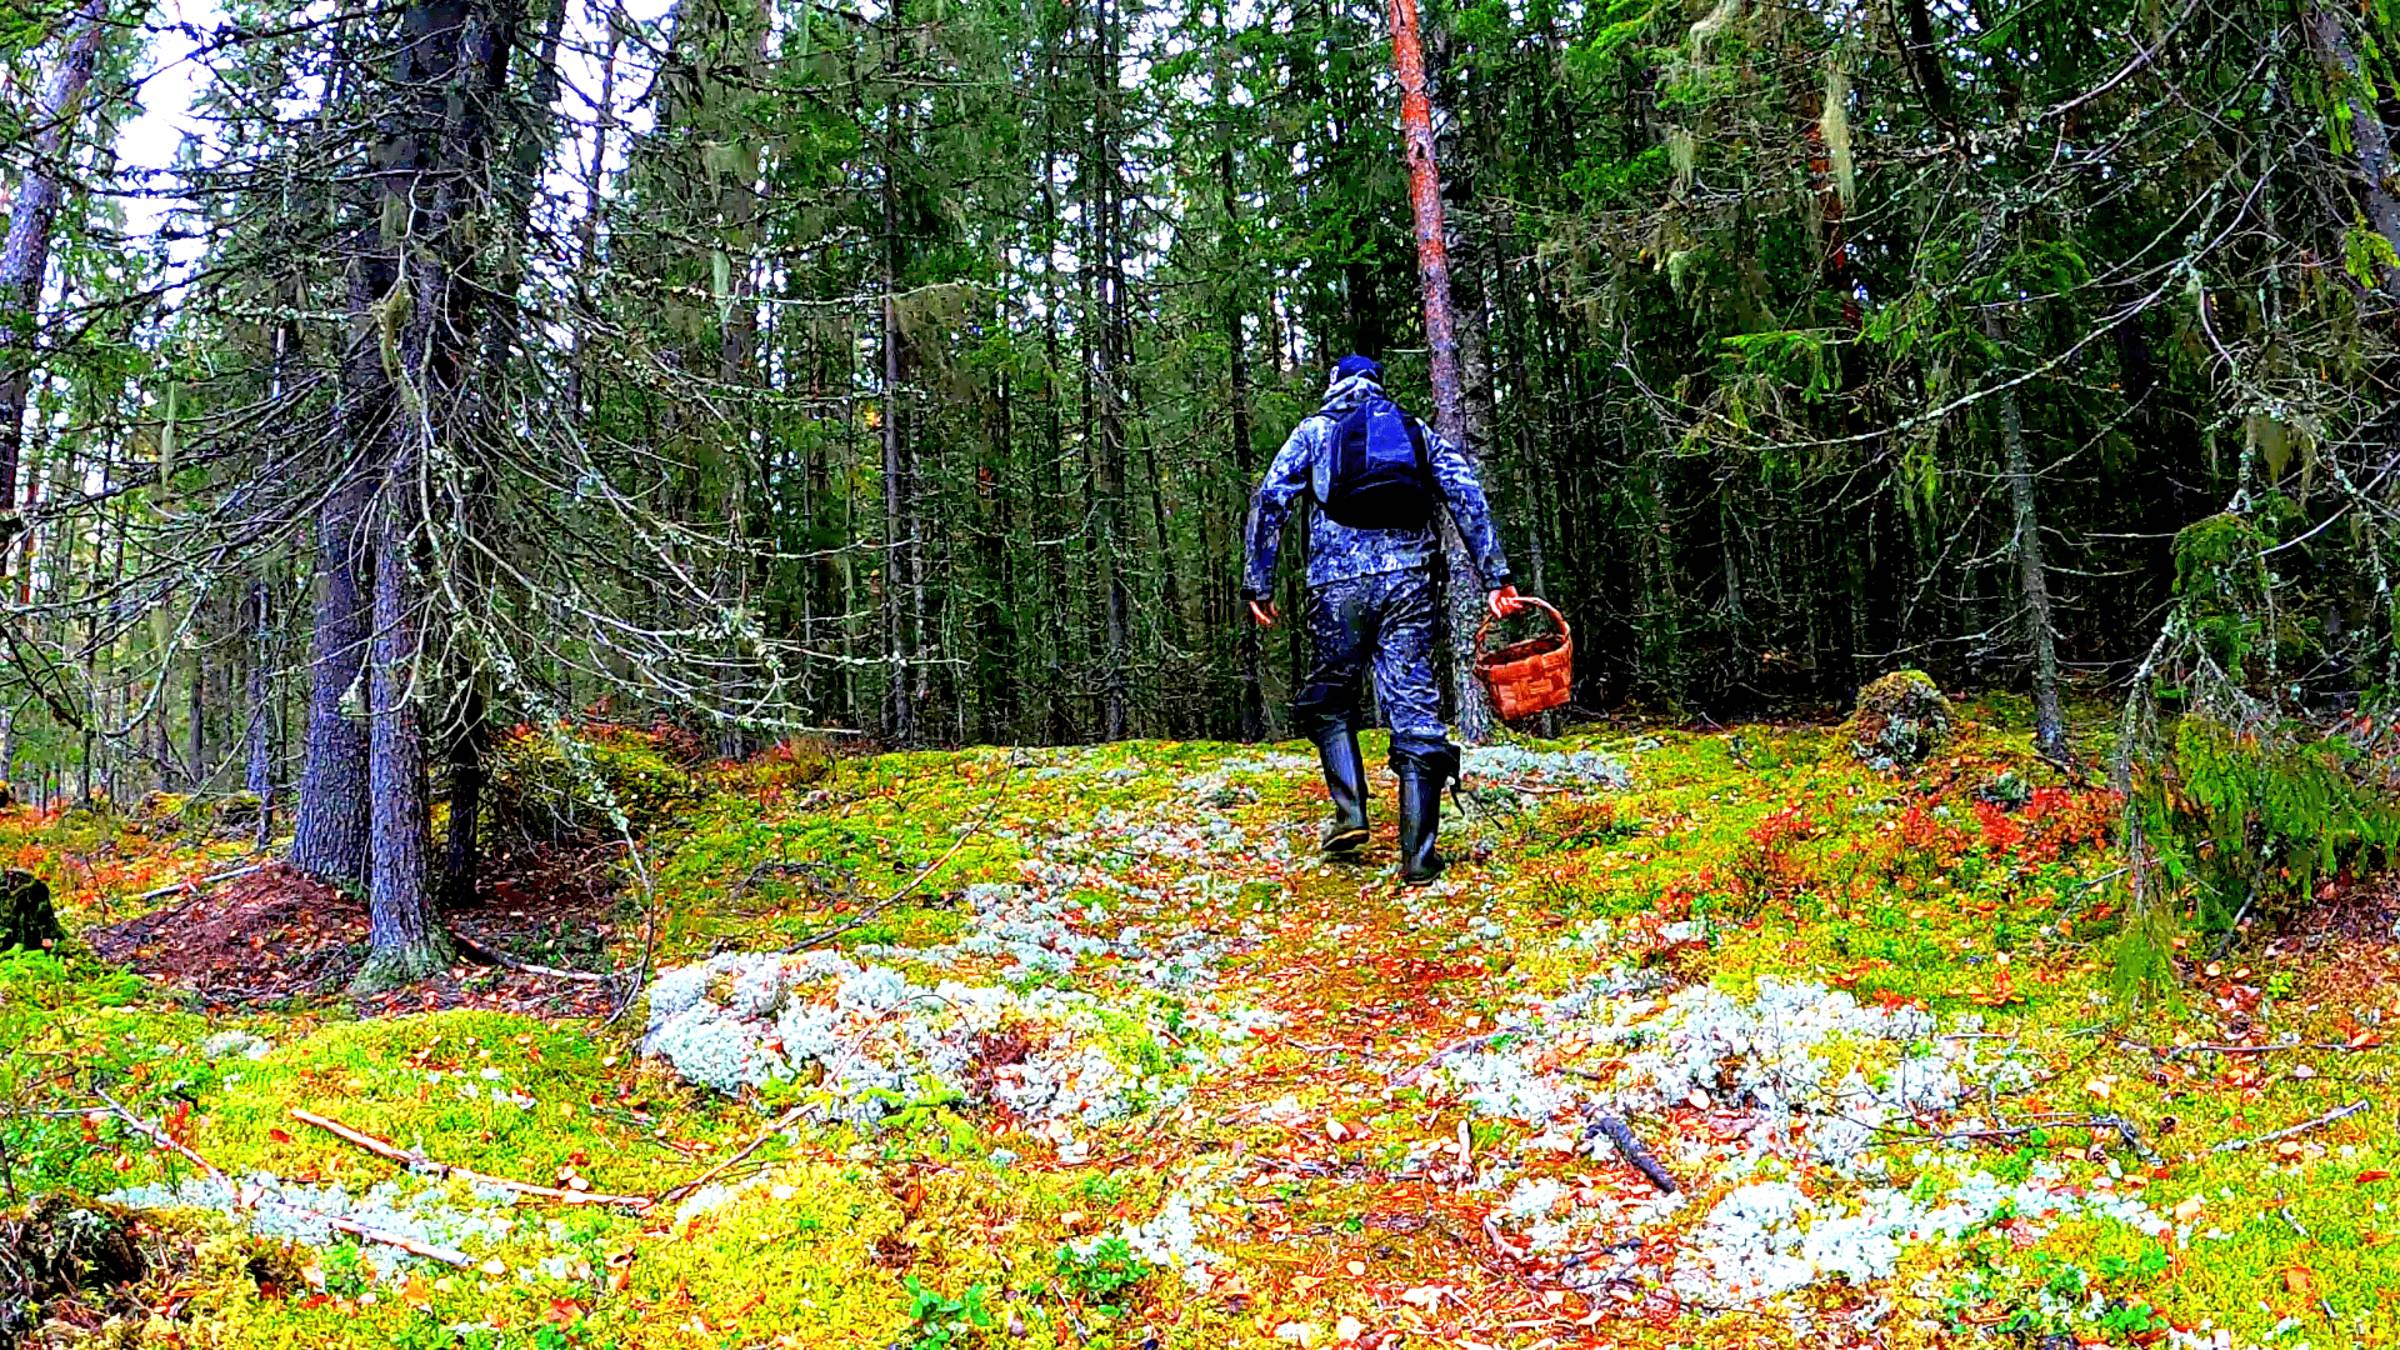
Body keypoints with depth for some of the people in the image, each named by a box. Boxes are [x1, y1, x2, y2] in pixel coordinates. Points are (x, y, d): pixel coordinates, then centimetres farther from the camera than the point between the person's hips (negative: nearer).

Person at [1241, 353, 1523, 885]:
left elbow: (1270, 501, 3)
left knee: (1330, 700, 17)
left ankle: (1349, 813, 1)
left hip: (1337, 582, -1)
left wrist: (1257, 583, 5)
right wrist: (1495, 576, 2)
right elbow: (1468, 497, 7)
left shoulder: (1314, 430, 15)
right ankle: (1418, 856, -3)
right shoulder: (1419, 432, 20)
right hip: (1409, 582, 2)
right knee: (1414, 709, 0)